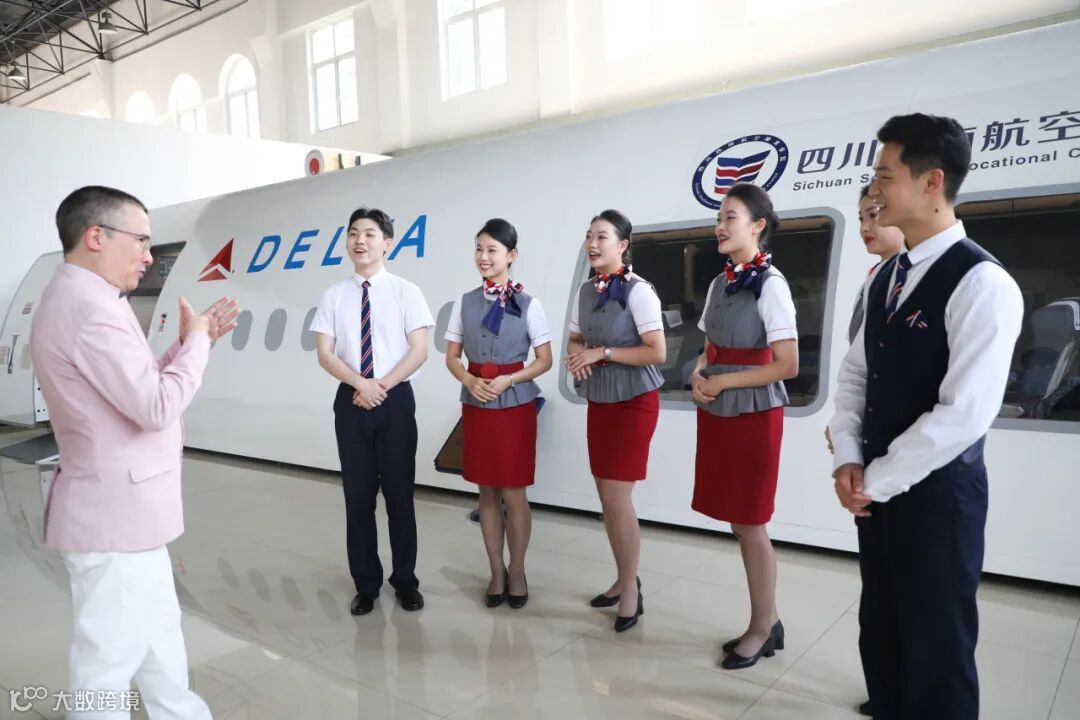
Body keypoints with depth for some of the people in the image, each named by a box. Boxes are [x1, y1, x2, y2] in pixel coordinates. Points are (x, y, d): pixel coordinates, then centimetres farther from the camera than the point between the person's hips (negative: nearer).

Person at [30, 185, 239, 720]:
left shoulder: (77, 299, 12)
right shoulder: (88, 306, -22)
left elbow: (140, 388, 14)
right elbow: (157, 407, -25)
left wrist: (193, 339, 7)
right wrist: (196, 341, -11)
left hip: (125, 508, 11)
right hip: (114, 512, -11)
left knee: (159, 631, 23)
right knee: (109, 654, 4)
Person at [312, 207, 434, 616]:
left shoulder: (405, 292, -1)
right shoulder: (335, 296, 5)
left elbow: (419, 351, -6)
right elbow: (324, 354, 1)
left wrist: (381, 386, -13)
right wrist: (361, 384, -13)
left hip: (396, 401, -2)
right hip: (350, 402, 2)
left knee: (399, 493, 5)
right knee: (358, 494, 7)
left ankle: (405, 581, 21)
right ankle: (366, 584, 21)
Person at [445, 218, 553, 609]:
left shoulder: (528, 304, -4)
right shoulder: (465, 302, 4)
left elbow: (545, 360, -3)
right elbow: (452, 356, 7)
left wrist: (508, 380, -17)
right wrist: (470, 381, -12)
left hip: (515, 403, -3)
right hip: (475, 404, 3)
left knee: (513, 493, 1)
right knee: (487, 491, 10)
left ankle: (517, 571, 20)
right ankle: (496, 571, 23)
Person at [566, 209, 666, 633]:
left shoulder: (637, 290, -14)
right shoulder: (584, 291, 7)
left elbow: (657, 352, -18)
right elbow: (575, 340, 17)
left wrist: (602, 353, -19)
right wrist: (575, 353, -6)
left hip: (634, 401, -7)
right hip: (599, 401, 7)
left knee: (616, 498, -6)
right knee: (607, 498, 11)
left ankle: (631, 589, 12)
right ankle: (624, 579, 28)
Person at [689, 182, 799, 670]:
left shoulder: (770, 284, -13)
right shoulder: (719, 284, 10)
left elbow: (787, 365, -17)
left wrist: (722, 382, -15)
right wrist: (698, 376, -2)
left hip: (753, 414, -7)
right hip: (716, 413, 8)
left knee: (750, 524, 3)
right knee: (738, 523, 13)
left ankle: (762, 628, 23)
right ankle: (767, 622, 30)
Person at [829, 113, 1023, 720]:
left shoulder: (982, 284, -18)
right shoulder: (887, 277, 8)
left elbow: (963, 414, -23)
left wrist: (876, 480, -14)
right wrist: (849, 460, -3)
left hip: (936, 492, -7)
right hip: (877, 488, 8)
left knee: (935, 651, 9)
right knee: (881, 637, 20)